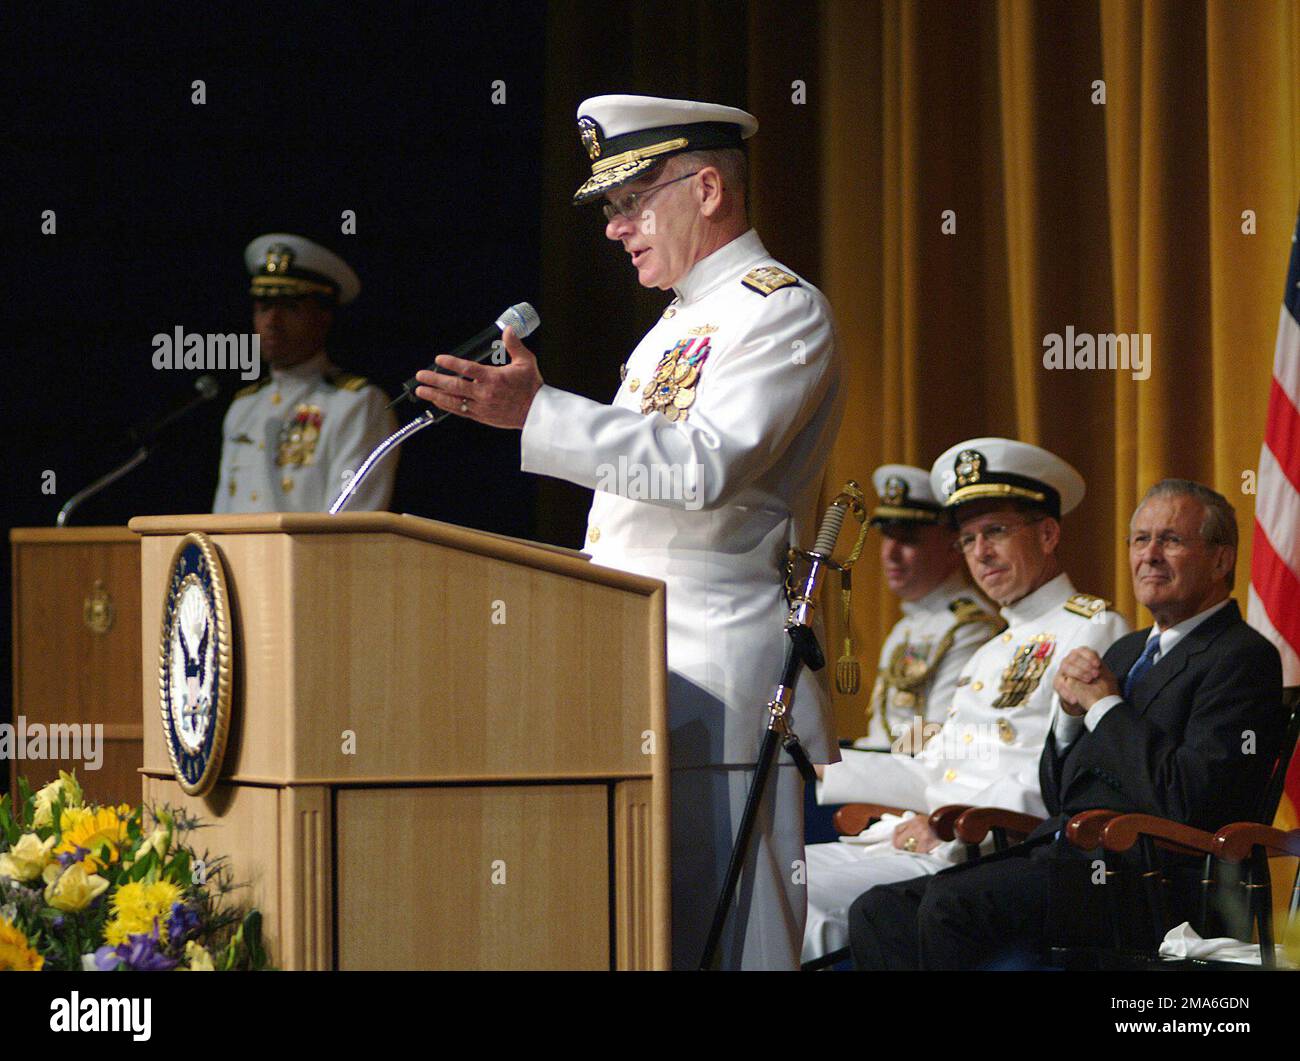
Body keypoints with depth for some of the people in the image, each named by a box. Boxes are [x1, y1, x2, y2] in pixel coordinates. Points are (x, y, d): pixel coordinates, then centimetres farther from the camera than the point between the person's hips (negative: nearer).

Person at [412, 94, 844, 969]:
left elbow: (707, 465, -23)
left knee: (717, 933, -11)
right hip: (635, 665, 9)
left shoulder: (782, 310, -8)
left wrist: (537, 413, -26)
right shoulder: (681, 321, 23)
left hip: (718, 665, -9)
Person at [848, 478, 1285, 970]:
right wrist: (1071, 709, 6)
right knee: (877, 912, -10)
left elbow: (1186, 801, -17)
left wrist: (1104, 705, -6)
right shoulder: (1126, 652, 25)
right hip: (1060, 854, 9)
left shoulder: (1242, 658, -3)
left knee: (951, 904, -29)